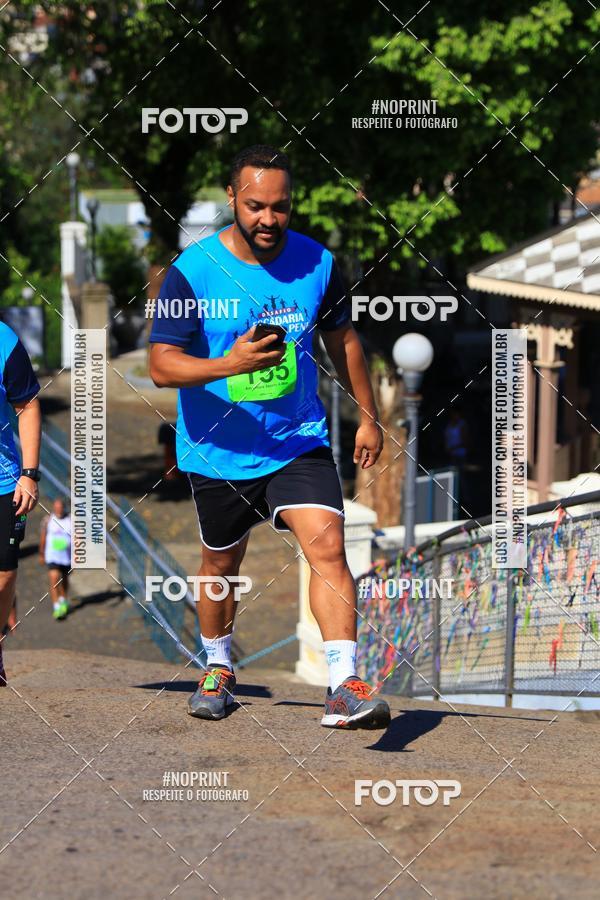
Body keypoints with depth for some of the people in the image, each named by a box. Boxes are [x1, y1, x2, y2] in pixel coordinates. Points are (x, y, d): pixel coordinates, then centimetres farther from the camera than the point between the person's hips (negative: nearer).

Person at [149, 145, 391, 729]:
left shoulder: (316, 263, -3)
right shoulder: (191, 271, -14)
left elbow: (342, 340, 13)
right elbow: (162, 365, -18)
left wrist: (367, 416, 18)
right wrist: (228, 364, -35)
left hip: (299, 442, 1)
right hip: (218, 451, -1)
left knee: (327, 544, -19)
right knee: (222, 564, 16)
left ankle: (343, 687, -25)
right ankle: (218, 668, 42)